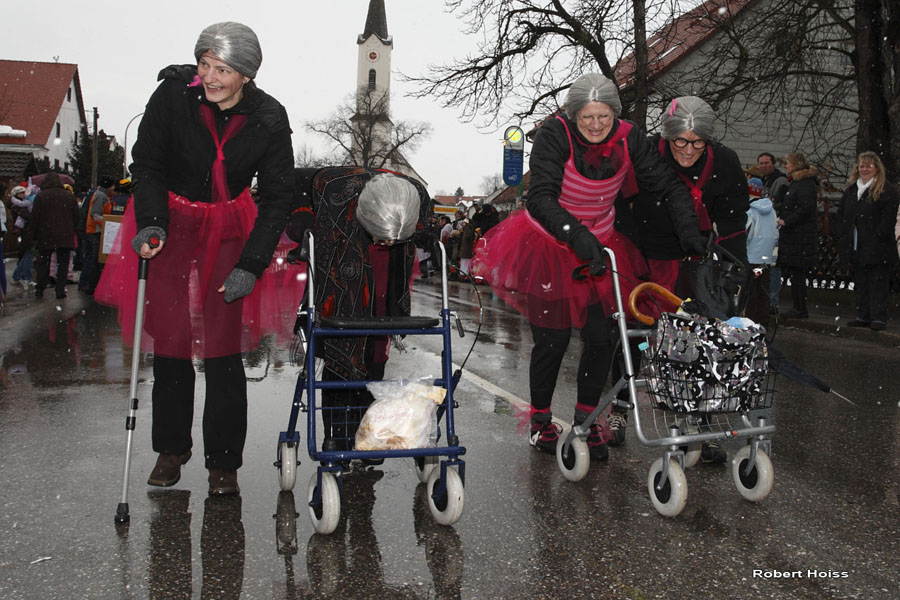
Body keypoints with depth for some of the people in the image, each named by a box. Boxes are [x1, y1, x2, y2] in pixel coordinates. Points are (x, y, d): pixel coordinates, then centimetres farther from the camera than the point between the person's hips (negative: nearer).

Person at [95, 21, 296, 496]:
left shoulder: (269, 120, -12)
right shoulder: (173, 93, -13)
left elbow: (277, 199, -8)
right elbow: (147, 165, -4)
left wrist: (251, 265, -16)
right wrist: (151, 224, -20)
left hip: (228, 231, 0)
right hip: (169, 223, 1)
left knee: (224, 349, -5)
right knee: (168, 340, 5)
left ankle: (223, 463, 8)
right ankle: (171, 450, 25)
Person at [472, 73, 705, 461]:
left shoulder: (628, 138, -10)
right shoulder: (555, 135, -21)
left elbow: (667, 185, -5)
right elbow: (540, 198, -30)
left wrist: (689, 231, -19)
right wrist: (574, 234, -45)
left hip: (599, 245, 4)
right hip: (548, 245, -3)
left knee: (601, 337, 1)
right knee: (552, 339, 0)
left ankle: (586, 418, 22)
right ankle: (540, 420, 23)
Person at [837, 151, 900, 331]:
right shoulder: (851, 189, 15)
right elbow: (842, 213, 18)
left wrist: (877, 237, -17)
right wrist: (846, 237, 7)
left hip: (877, 248, -6)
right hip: (856, 248, 7)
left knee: (878, 284, -5)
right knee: (861, 283, 12)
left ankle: (879, 318, -2)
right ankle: (863, 316, 19)